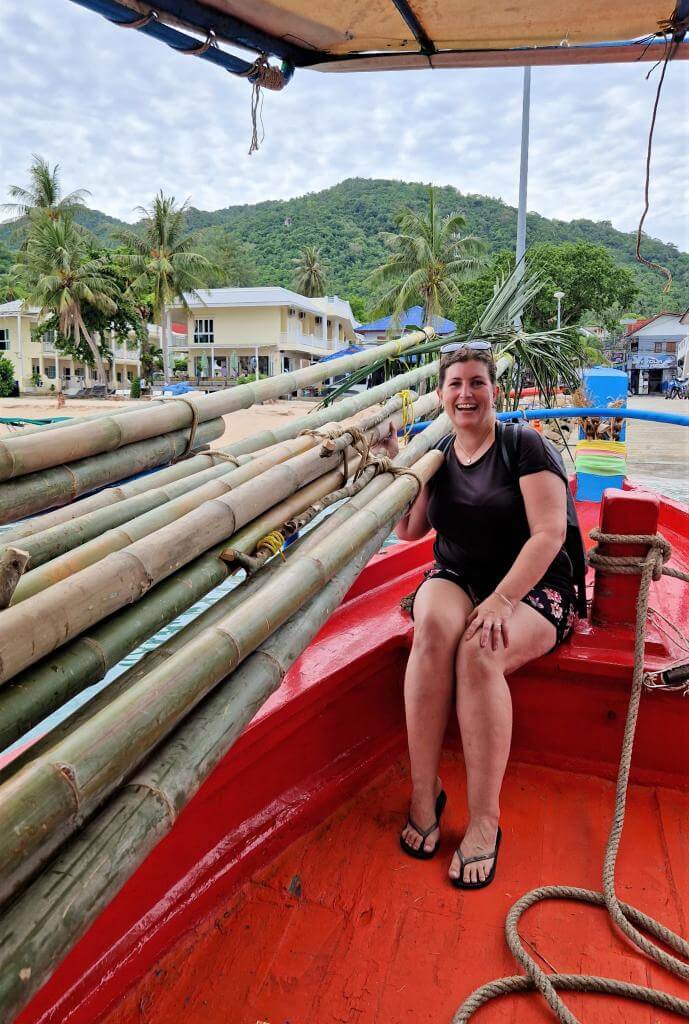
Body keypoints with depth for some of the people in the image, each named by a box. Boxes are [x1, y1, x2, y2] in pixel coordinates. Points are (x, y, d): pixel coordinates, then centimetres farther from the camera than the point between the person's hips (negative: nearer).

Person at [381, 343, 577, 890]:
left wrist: (501, 600, -25)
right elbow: (409, 529, 7)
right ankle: (424, 793, -22)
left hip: (532, 589, -3)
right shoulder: (438, 455, 11)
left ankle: (484, 822, -22)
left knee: (478, 651, -35)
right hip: (455, 579, 4)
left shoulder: (524, 445, -6)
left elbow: (549, 532, -15)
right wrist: (391, 459, 1)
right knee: (433, 626, -32)